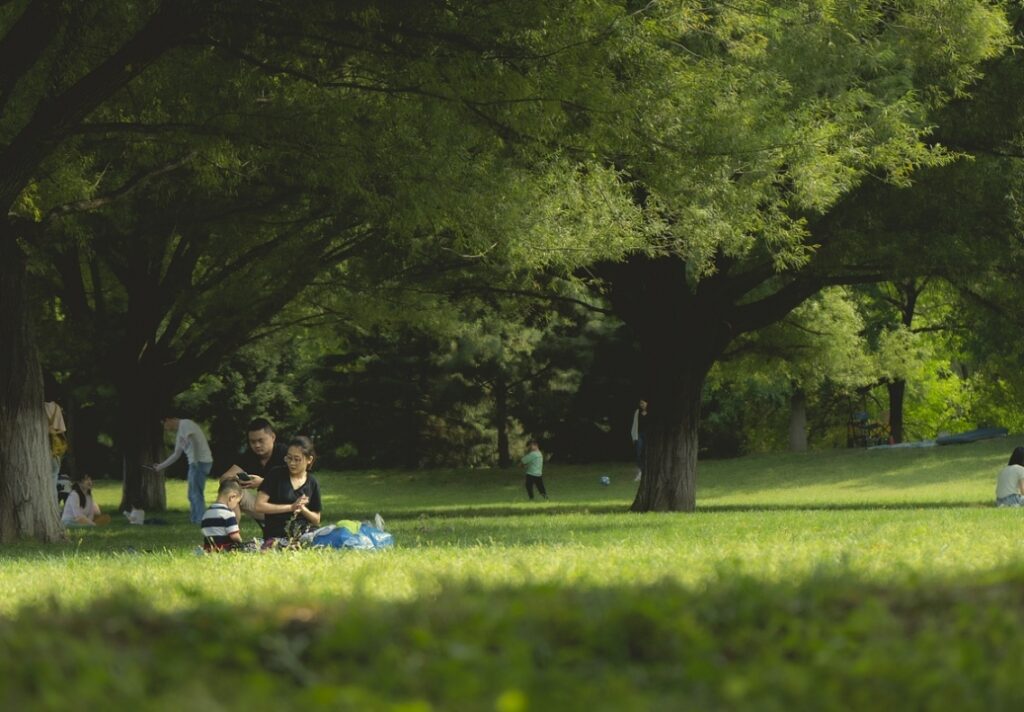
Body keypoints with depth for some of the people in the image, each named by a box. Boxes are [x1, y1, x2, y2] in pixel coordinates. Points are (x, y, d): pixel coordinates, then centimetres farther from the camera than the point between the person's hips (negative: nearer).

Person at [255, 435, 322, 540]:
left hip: (304, 534, 4)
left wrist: (302, 509, -7)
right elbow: (259, 506, -6)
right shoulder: (276, 475, 2)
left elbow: (316, 520, 14)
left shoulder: (312, 484, 10)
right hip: (276, 536, -4)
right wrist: (291, 507, -9)